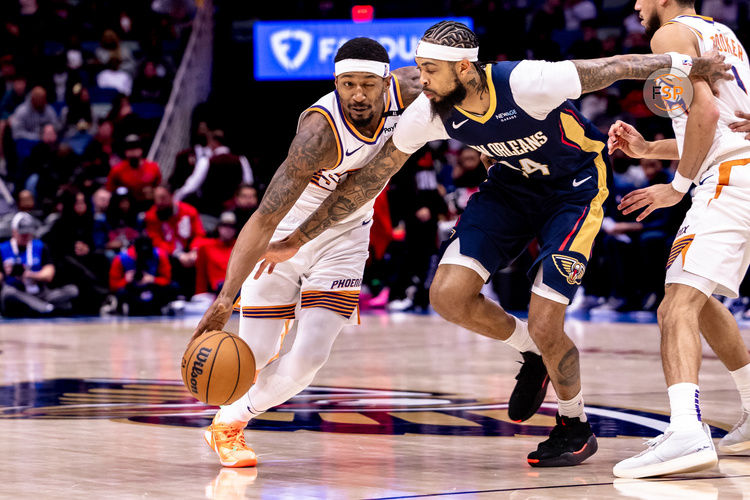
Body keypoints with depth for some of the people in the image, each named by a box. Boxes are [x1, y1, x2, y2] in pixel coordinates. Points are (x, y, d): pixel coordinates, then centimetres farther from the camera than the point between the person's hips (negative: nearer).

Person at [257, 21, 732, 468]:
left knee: (544, 327, -13)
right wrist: (297, 240, -9)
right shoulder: (429, 113, -18)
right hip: (511, 185, 5)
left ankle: (576, 428, 16)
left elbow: (616, 67, -22)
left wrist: (691, 64, -18)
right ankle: (531, 353, 14)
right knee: (448, 294, -15)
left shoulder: (526, 83, -34)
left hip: (574, 188, -5)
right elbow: (368, 180, -9)